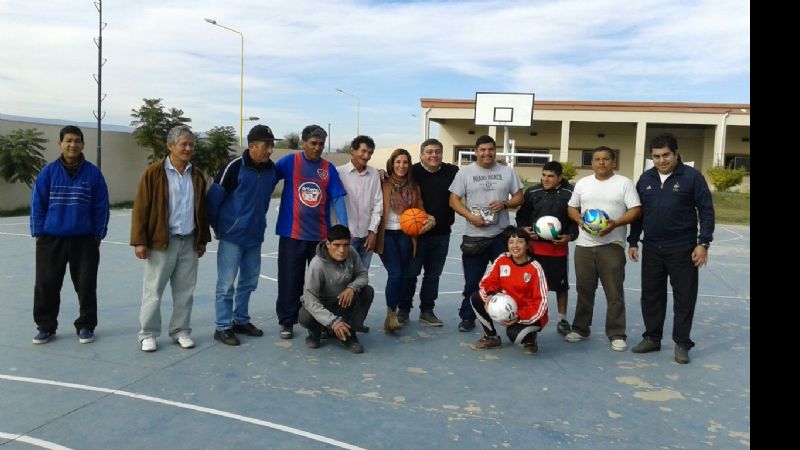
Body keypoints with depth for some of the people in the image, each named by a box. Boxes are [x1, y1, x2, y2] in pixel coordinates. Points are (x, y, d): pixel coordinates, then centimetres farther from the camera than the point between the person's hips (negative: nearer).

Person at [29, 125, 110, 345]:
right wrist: (39, 233, 0)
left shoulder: (93, 172, -1)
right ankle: (46, 326, 21)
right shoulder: (48, 172, 1)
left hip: (85, 240, -1)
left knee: (86, 285, 5)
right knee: (46, 285, 6)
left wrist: (98, 235, 0)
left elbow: (101, 206, 1)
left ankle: (85, 326, 20)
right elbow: (37, 204, 4)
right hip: (51, 240, 1)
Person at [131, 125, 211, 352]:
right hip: (161, 242, -4)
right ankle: (148, 334, 16)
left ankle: (181, 331, 22)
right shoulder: (153, 173, -6)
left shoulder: (197, 176, 9)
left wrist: (202, 239, 12)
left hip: (189, 242, 4)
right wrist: (139, 241, -11)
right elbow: (140, 209, -7)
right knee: (153, 291, 4)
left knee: (185, 291, 9)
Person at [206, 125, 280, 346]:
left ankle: (241, 320, 30)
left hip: (255, 236, 6)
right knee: (226, 284, 0)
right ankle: (223, 327, 10)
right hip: (232, 236, -6)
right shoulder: (235, 167, -16)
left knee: (249, 281, 15)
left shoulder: (271, 169, 2)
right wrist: (217, 227, -1)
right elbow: (213, 197, -10)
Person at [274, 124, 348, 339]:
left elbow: (337, 198, 1)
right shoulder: (290, 161, -1)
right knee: (290, 281, 6)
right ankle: (286, 322, 20)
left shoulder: (328, 168, 4)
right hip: (292, 233, -2)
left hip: (321, 234, 2)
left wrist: (344, 229, -5)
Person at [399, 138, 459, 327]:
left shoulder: (452, 172, 1)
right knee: (410, 273, 5)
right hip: (417, 233, -3)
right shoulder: (413, 172, -7)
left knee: (433, 275, 12)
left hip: (442, 234, 3)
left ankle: (427, 311, 24)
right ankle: (403, 310, 20)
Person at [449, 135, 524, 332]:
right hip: (474, 236, -1)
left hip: (502, 235, 1)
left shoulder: (508, 172, 6)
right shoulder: (465, 173, 1)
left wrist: (505, 204, -12)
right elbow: (454, 200, -1)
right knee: (472, 281, 7)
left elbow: (519, 197, 9)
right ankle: (467, 318, 20)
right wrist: (471, 216, -16)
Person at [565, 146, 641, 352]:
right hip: (584, 244, 4)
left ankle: (617, 335, 8)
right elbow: (572, 208, 16)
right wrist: (579, 220, -5)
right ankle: (580, 329, 23)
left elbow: (635, 210, -5)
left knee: (614, 292, -1)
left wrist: (615, 223, -20)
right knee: (584, 290, 11)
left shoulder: (624, 183, 0)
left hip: (612, 245, -3)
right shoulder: (582, 183, 11)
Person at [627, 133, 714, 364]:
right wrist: (633, 242, 10)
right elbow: (637, 213, 13)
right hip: (652, 249, 4)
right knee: (651, 295, 11)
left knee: (684, 297, 3)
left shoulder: (692, 176, -6)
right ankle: (652, 338, 24)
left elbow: (706, 212, -6)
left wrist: (703, 243, -12)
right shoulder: (646, 179, 7)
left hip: (683, 250, -4)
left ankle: (682, 344, 15)